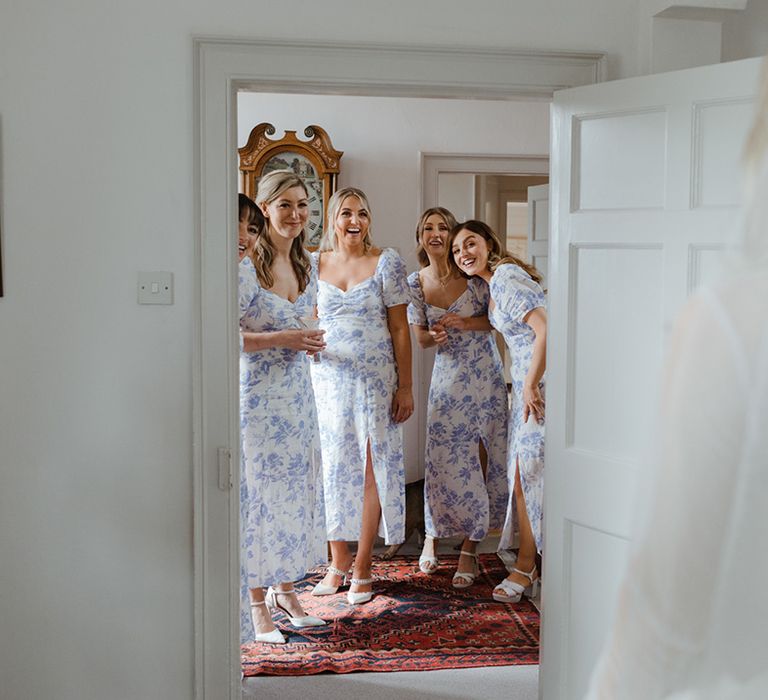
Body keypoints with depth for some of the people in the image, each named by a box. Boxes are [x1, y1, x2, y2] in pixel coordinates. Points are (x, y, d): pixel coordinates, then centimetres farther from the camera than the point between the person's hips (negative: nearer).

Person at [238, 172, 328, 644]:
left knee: (298, 490, 12)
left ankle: (285, 590, 27)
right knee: (260, 494, -1)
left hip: (299, 396, 7)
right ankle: (258, 605, 11)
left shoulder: (307, 265, 9)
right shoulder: (247, 267, -14)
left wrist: (312, 340, 5)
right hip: (257, 397, -7)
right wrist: (282, 339, -21)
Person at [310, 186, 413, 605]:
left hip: (375, 379, -2)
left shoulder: (387, 262, -1)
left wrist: (405, 386, -5)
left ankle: (363, 567, 10)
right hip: (328, 378, 2)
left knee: (372, 468, 0)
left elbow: (399, 328, -2)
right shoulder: (315, 264, 6)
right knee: (334, 468, 6)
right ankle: (337, 562, 19)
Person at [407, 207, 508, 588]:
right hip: (447, 377, 2)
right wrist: (434, 336, -13)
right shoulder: (416, 282, 1)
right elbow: (420, 336, 10)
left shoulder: (473, 273, -6)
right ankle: (432, 536, 22)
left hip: (485, 374, -1)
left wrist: (466, 322, -16)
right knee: (442, 460, 0)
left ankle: (469, 549, 8)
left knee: (480, 459, -1)